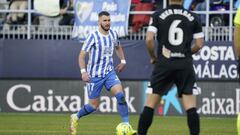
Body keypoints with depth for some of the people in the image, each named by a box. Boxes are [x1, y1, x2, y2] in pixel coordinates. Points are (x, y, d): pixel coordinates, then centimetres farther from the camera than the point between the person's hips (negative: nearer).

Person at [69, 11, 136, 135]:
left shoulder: (113, 34, 2)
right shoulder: (93, 36, -14)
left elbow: (118, 47, 25)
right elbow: (82, 55, -12)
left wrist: (123, 61, 12)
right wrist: (83, 71, -23)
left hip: (109, 72, 4)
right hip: (94, 75, -4)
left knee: (120, 95, -19)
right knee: (94, 105, 3)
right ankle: (75, 117, 31)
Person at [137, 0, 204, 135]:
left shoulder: (158, 15, 1)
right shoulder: (193, 17, 4)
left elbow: (149, 39, -6)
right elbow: (199, 44, 4)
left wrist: (153, 57, 10)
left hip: (164, 64, 0)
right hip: (185, 65, 0)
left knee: (150, 105, 7)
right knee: (191, 107, -1)